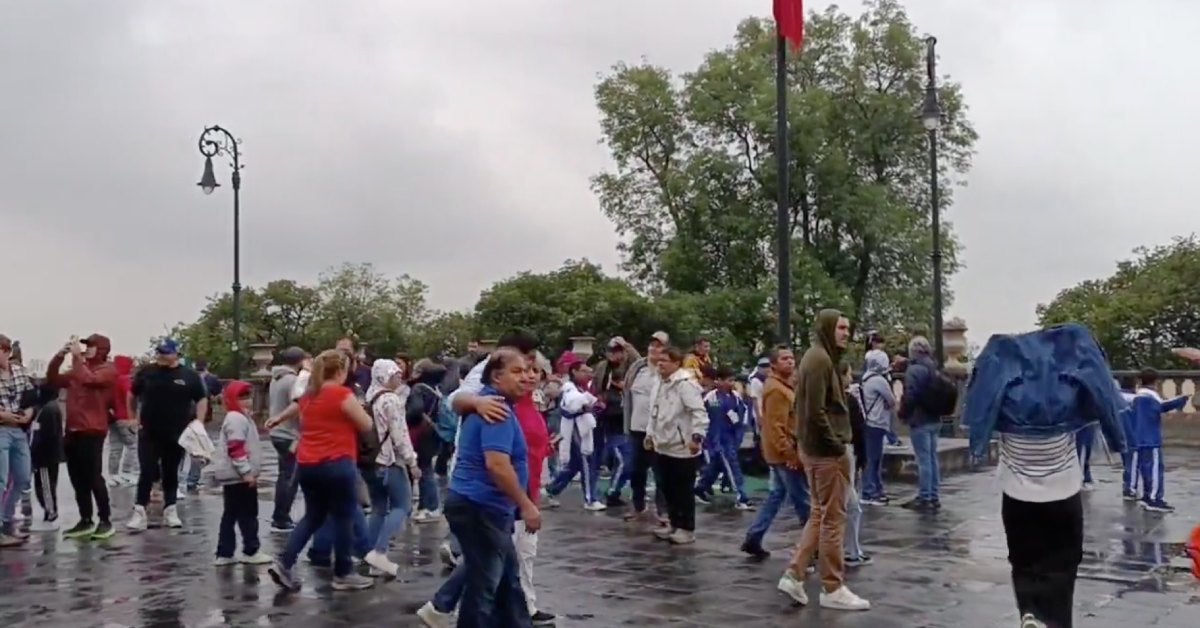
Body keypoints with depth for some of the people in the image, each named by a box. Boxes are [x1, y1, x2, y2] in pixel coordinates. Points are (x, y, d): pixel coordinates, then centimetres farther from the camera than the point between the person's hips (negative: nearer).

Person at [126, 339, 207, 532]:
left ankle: (170, 510, 19)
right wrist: (133, 417, 9)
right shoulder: (146, 372, 1)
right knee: (147, 472, -6)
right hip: (148, 433, 0)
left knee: (171, 473, 10)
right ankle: (139, 512, -6)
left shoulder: (189, 376, -2)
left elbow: (202, 400, 4)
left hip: (176, 434, 0)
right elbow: (133, 395, 15)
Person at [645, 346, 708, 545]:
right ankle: (674, 523, 28)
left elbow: (699, 412, -24)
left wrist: (697, 436, -31)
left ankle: (686, 529, 10)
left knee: (683, 490, 1)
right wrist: (650, 433, 24)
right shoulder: (663, 384, 13)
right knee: (668, 489, 16)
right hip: (664, 446, 9)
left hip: (682, 448, -9)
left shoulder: (686, 384, -18)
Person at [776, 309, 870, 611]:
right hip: (826, 449, -10)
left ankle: (794, 575, 16)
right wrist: (836, 444, -16)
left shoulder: (821, 357, 16)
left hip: (816, 448, 10)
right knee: (833, 518, -2)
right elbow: (815, 412, -23)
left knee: (820, 514, 16)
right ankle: (833, 589, 6)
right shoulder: (819, 359, -16)